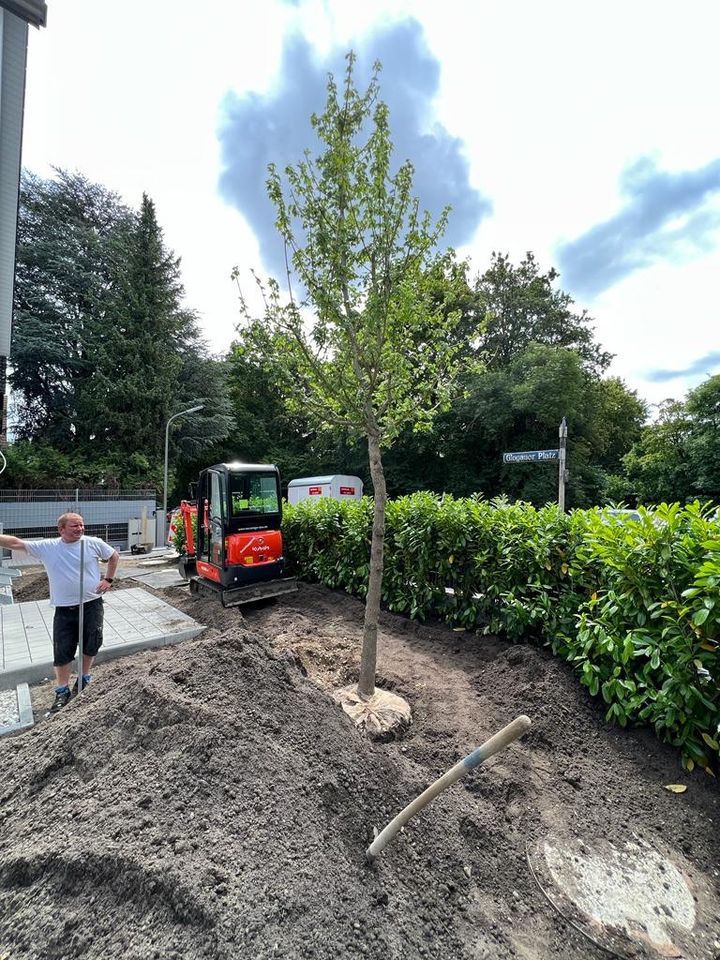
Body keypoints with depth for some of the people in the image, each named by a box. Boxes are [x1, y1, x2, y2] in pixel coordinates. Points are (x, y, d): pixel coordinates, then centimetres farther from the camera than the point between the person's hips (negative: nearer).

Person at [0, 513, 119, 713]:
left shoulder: (94, 543, -5)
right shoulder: (47, 547, -3)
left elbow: (114, 556, 7)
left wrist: (108, 580, 2)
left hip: (92, 605, 0)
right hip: (64, 610, 1)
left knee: (91, 645, 11)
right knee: (62, 653, 6)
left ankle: (84, 679, 37)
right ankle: (62, 691, 26)